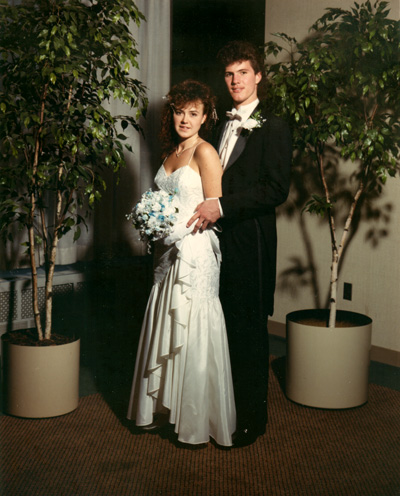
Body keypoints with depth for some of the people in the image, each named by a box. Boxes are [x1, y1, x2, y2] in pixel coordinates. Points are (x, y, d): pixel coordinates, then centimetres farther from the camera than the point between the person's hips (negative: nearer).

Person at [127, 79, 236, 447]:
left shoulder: (205, 153, -9)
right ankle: (165, 406, 26)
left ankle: (199, 420, 10)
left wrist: (176, 224, -16)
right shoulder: (171, 152, 15)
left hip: (196, 251, -8)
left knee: (193, 333, -2)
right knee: (166, 330, 13)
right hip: (170, 253, 8)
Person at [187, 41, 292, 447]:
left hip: (250, 242, -7)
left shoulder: (272, 128, -6)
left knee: (249, 329, 1)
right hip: (222, 238, 7)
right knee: (225, 325, 13)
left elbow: (276, 189, -16)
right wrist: (207, 208, 4)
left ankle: (251, 417, 14)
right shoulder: (226, 125, 17)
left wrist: (221, 206, -21)